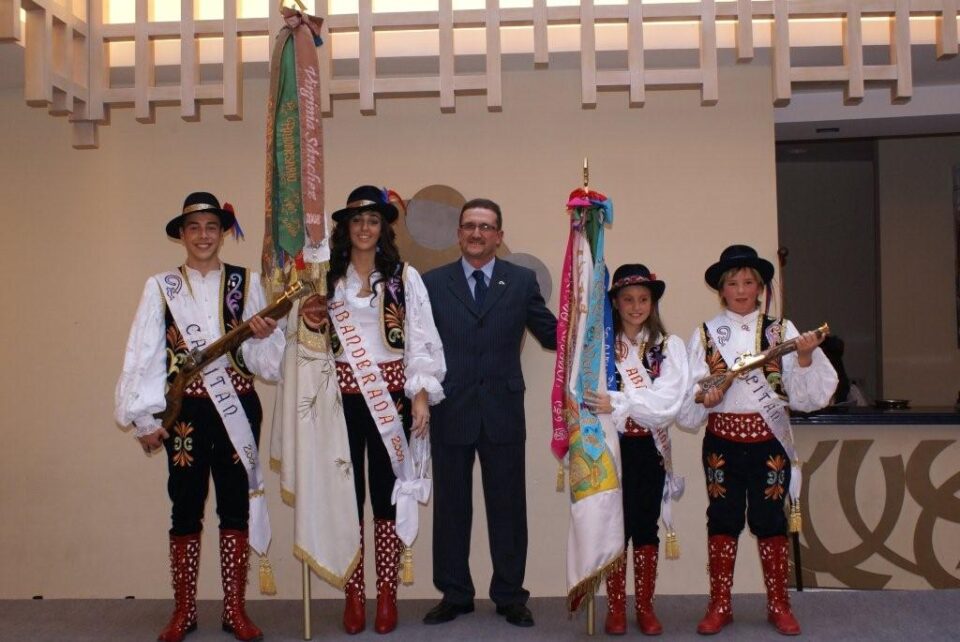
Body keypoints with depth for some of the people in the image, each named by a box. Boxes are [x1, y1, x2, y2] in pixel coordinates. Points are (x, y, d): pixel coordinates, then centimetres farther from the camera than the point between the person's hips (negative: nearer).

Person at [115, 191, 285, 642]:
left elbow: (266, 356, 4)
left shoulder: (247, 283, 5)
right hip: (186, 409, -1)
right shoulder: (160, 287, 3)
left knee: (236, 503, 6)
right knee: (186, 505, 4)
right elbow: (144, 354, 1)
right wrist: (145, 418, -3)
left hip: (237, 407, 1)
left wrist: (262, 336, -18)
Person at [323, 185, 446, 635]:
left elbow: (421, 339, -1)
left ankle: (386, 595, 13)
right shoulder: (328, 278, 7)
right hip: (342, 396, 1)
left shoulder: (404, 277, 3)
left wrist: (421, 392, -7)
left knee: (387, 494, 3)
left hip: (390, 397, -1)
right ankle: (354, 595, 14)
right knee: (347, 496, 3)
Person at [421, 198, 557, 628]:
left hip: (503, 413, 0)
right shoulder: (432, 283, 4)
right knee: (451, 508, 10)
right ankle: (454, 595, 25)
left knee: (508, 507, 8)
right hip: (450, 413, 0)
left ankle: (510, 596, 22)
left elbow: (553, 335, 3)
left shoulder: (522, 281, 5)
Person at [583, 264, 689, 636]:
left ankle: (645, 607, 19)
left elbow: (669, 401, -12)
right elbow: (587, 395, -8)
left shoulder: (669, 346, 1)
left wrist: (617, 403, -21)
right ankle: (615, 608, 16)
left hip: (650, 448, 1)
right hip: (611, 446, -1)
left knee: (646, 526, 8)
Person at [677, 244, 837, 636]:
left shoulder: (781, 331, 3)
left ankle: (779, 605, 19)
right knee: (723, 520, 6)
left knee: (770, 521, 5)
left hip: (769, 440, 0)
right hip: (722, 440, 0)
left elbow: (803, 394, -2)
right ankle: (720, 606, 16)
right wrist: (704, 399, -22)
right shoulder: (706, 334, 4)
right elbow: (688, 392, -1)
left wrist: (806, 358, -18)